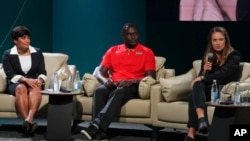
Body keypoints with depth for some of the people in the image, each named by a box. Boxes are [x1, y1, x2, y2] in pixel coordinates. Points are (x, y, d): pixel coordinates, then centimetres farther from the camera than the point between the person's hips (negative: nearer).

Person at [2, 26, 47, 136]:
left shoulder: (37, 53, 10)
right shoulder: (8, 54, 3)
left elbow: (42, 72, 5)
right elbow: (10, 75, -7)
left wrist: (39, 80, -19)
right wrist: (25, 79, -25)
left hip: (33, 82, 1)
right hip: (15, 84, -1)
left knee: (35, 88, -36)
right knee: (21, 88, -38)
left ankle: (28, 120, -58)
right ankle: (28, 122, -53)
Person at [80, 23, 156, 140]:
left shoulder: (147, 52, 9)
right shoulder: (113, 51, 19)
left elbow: (151, 77, -1)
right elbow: (100, 72, 13)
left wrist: (131, 82, -18)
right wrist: (105, 80, -12)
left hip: (134, 87, -3)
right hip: (114, 86, 3)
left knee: (118, 92, -39)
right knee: (99, 91, -33)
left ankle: (95, 126, -54)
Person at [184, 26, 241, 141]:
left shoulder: (234, 56, 0)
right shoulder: (208, 56, 16)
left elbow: (223, 73, -16)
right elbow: (200, 77, 12)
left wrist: (203, 78, -18)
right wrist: (204, 71, -10)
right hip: (207, 89, 5)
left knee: (193, 96, -31)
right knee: (198, 85, -33)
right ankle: (201, 118, -55)